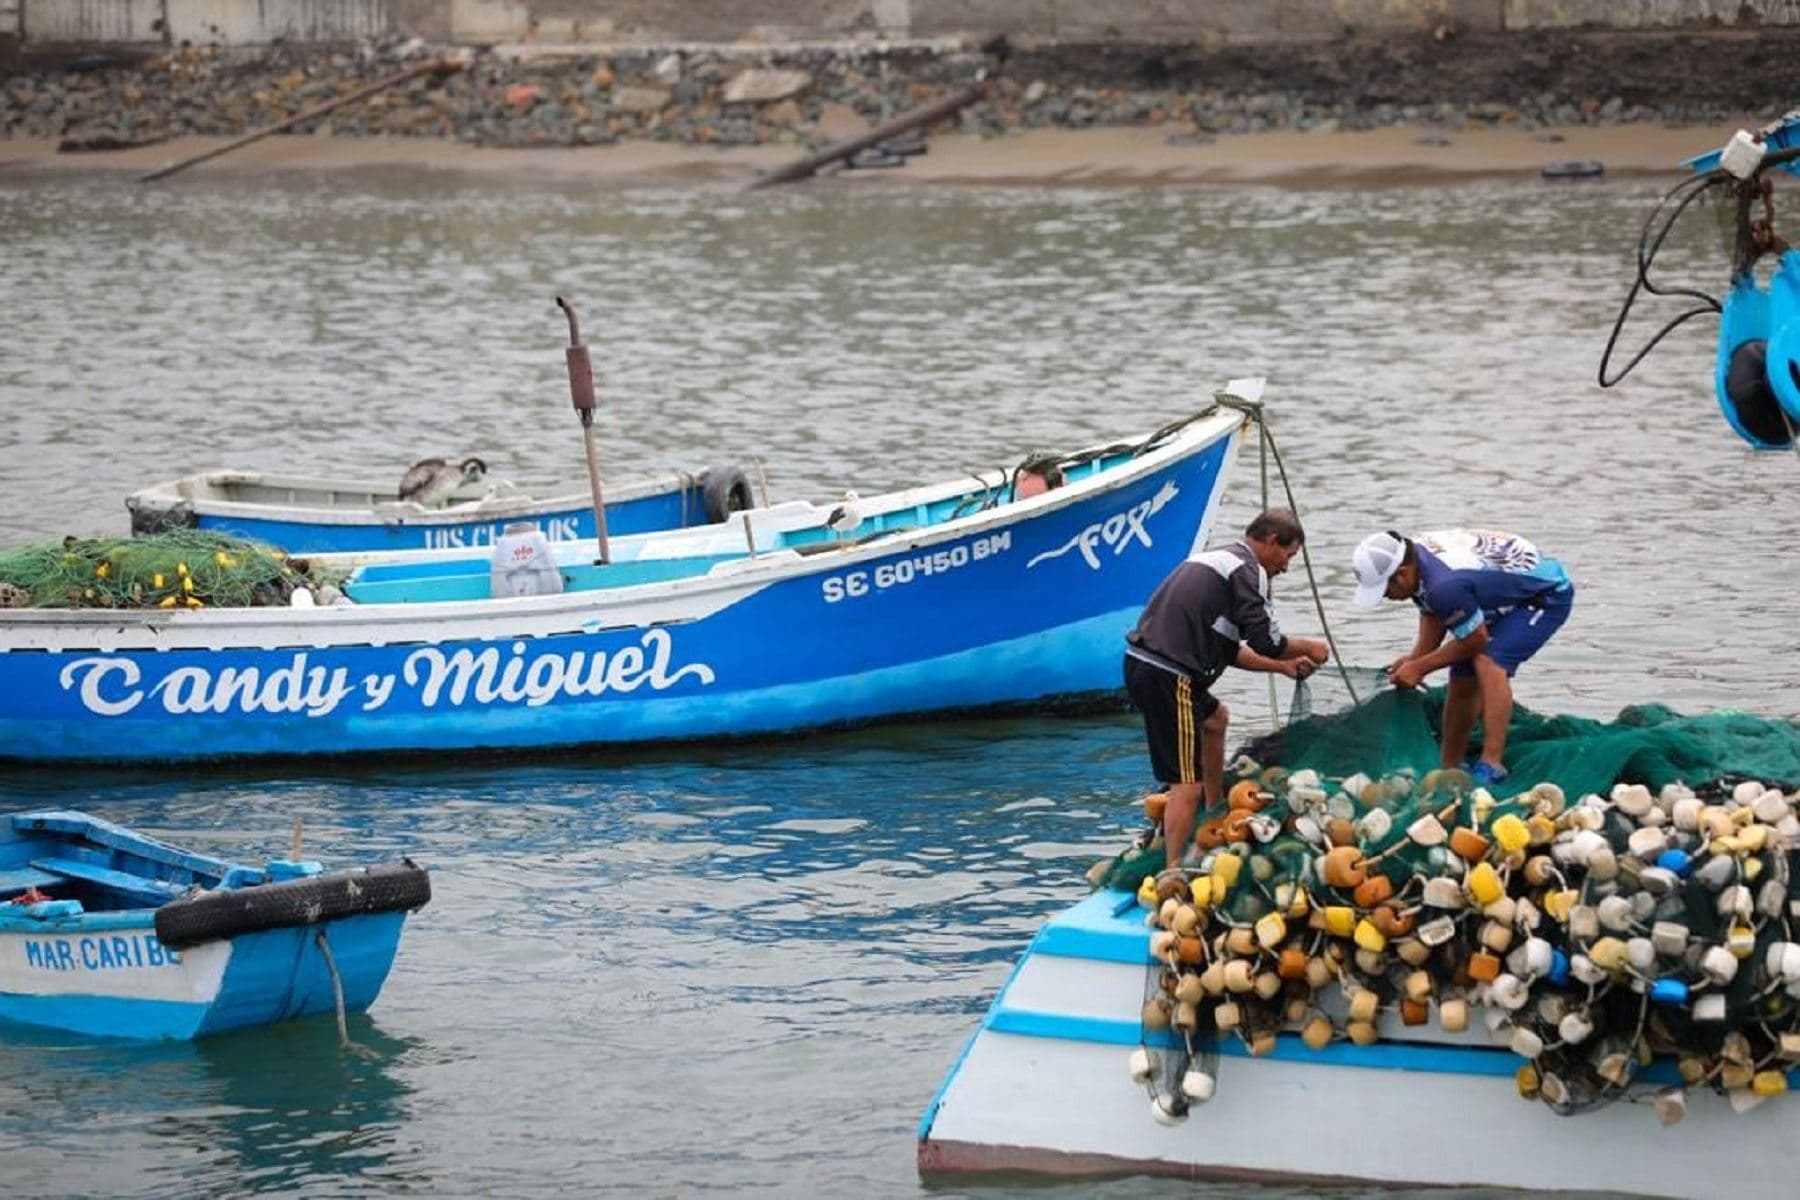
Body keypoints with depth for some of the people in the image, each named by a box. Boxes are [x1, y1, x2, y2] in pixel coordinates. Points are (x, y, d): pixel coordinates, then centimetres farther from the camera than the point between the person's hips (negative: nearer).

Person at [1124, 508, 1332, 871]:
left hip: (1141, 661, 10)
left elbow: (1227, 649, 29)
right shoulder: (1247, 571, -6)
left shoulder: (1219, 559, 24)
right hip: (1167, 675, -10)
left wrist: (1281, 665, 30)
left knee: (1215, 718, 34)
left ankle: (1216, 817, 43)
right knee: (1187, 784, -9)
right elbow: (1265, 642, -11)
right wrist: (1308, 648, 8)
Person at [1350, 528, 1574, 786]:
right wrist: (1415, 658, -8)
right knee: (1462, 679, 8)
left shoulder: (1444, 585, -39)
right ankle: (1449, 769, 19)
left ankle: (1491, 766, -29)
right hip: (1506, 598, 10)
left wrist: (1420, 668, -16)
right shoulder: (1413, 554, -11)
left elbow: (1476, 640, -24)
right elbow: (1432, 615, 6)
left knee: (1488, 663, -29)